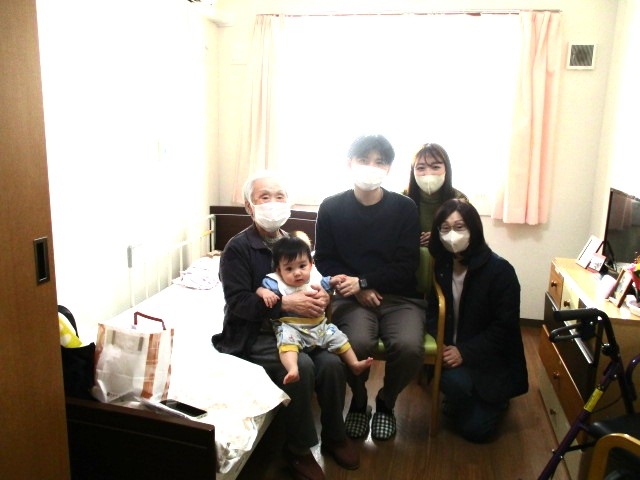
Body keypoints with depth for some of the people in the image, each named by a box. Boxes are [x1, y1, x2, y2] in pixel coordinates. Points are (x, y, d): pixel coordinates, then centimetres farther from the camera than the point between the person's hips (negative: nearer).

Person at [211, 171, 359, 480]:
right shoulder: (237, 247, -7)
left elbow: (314, 281, 14)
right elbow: (237, 303, -16)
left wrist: (322, 297, -11)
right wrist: (285, 304, -26)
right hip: (254, 335, -5)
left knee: (332, 363, -19)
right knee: (301, 365, -28)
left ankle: (334, 436, 7)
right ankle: (298, 450, -6)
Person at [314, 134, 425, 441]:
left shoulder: (405, 208, 1)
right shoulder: (331, 207, 2)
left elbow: (406, 266, -3)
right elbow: (324, 260, 3)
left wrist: (362, 280, -15)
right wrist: (357, 290, -12)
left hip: (400, 297, 1)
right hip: (352, 297, 0)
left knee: (409, 347, -28)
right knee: (358, 343, -32)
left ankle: (386, 402, 7)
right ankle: (358, 400, 5)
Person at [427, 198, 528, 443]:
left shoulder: (499, 270, -16)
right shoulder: (440, 265, -3)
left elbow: (505, 326, -16)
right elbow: (433, 310, 4)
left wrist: (465, 352, -22)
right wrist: (440, 345, -15)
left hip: (492, 360, -2)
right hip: (452, 351, 3)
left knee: (476, 429, -6)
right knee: (454, 382, -31)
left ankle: (494, 400, 28)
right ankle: (461, 405, 8)